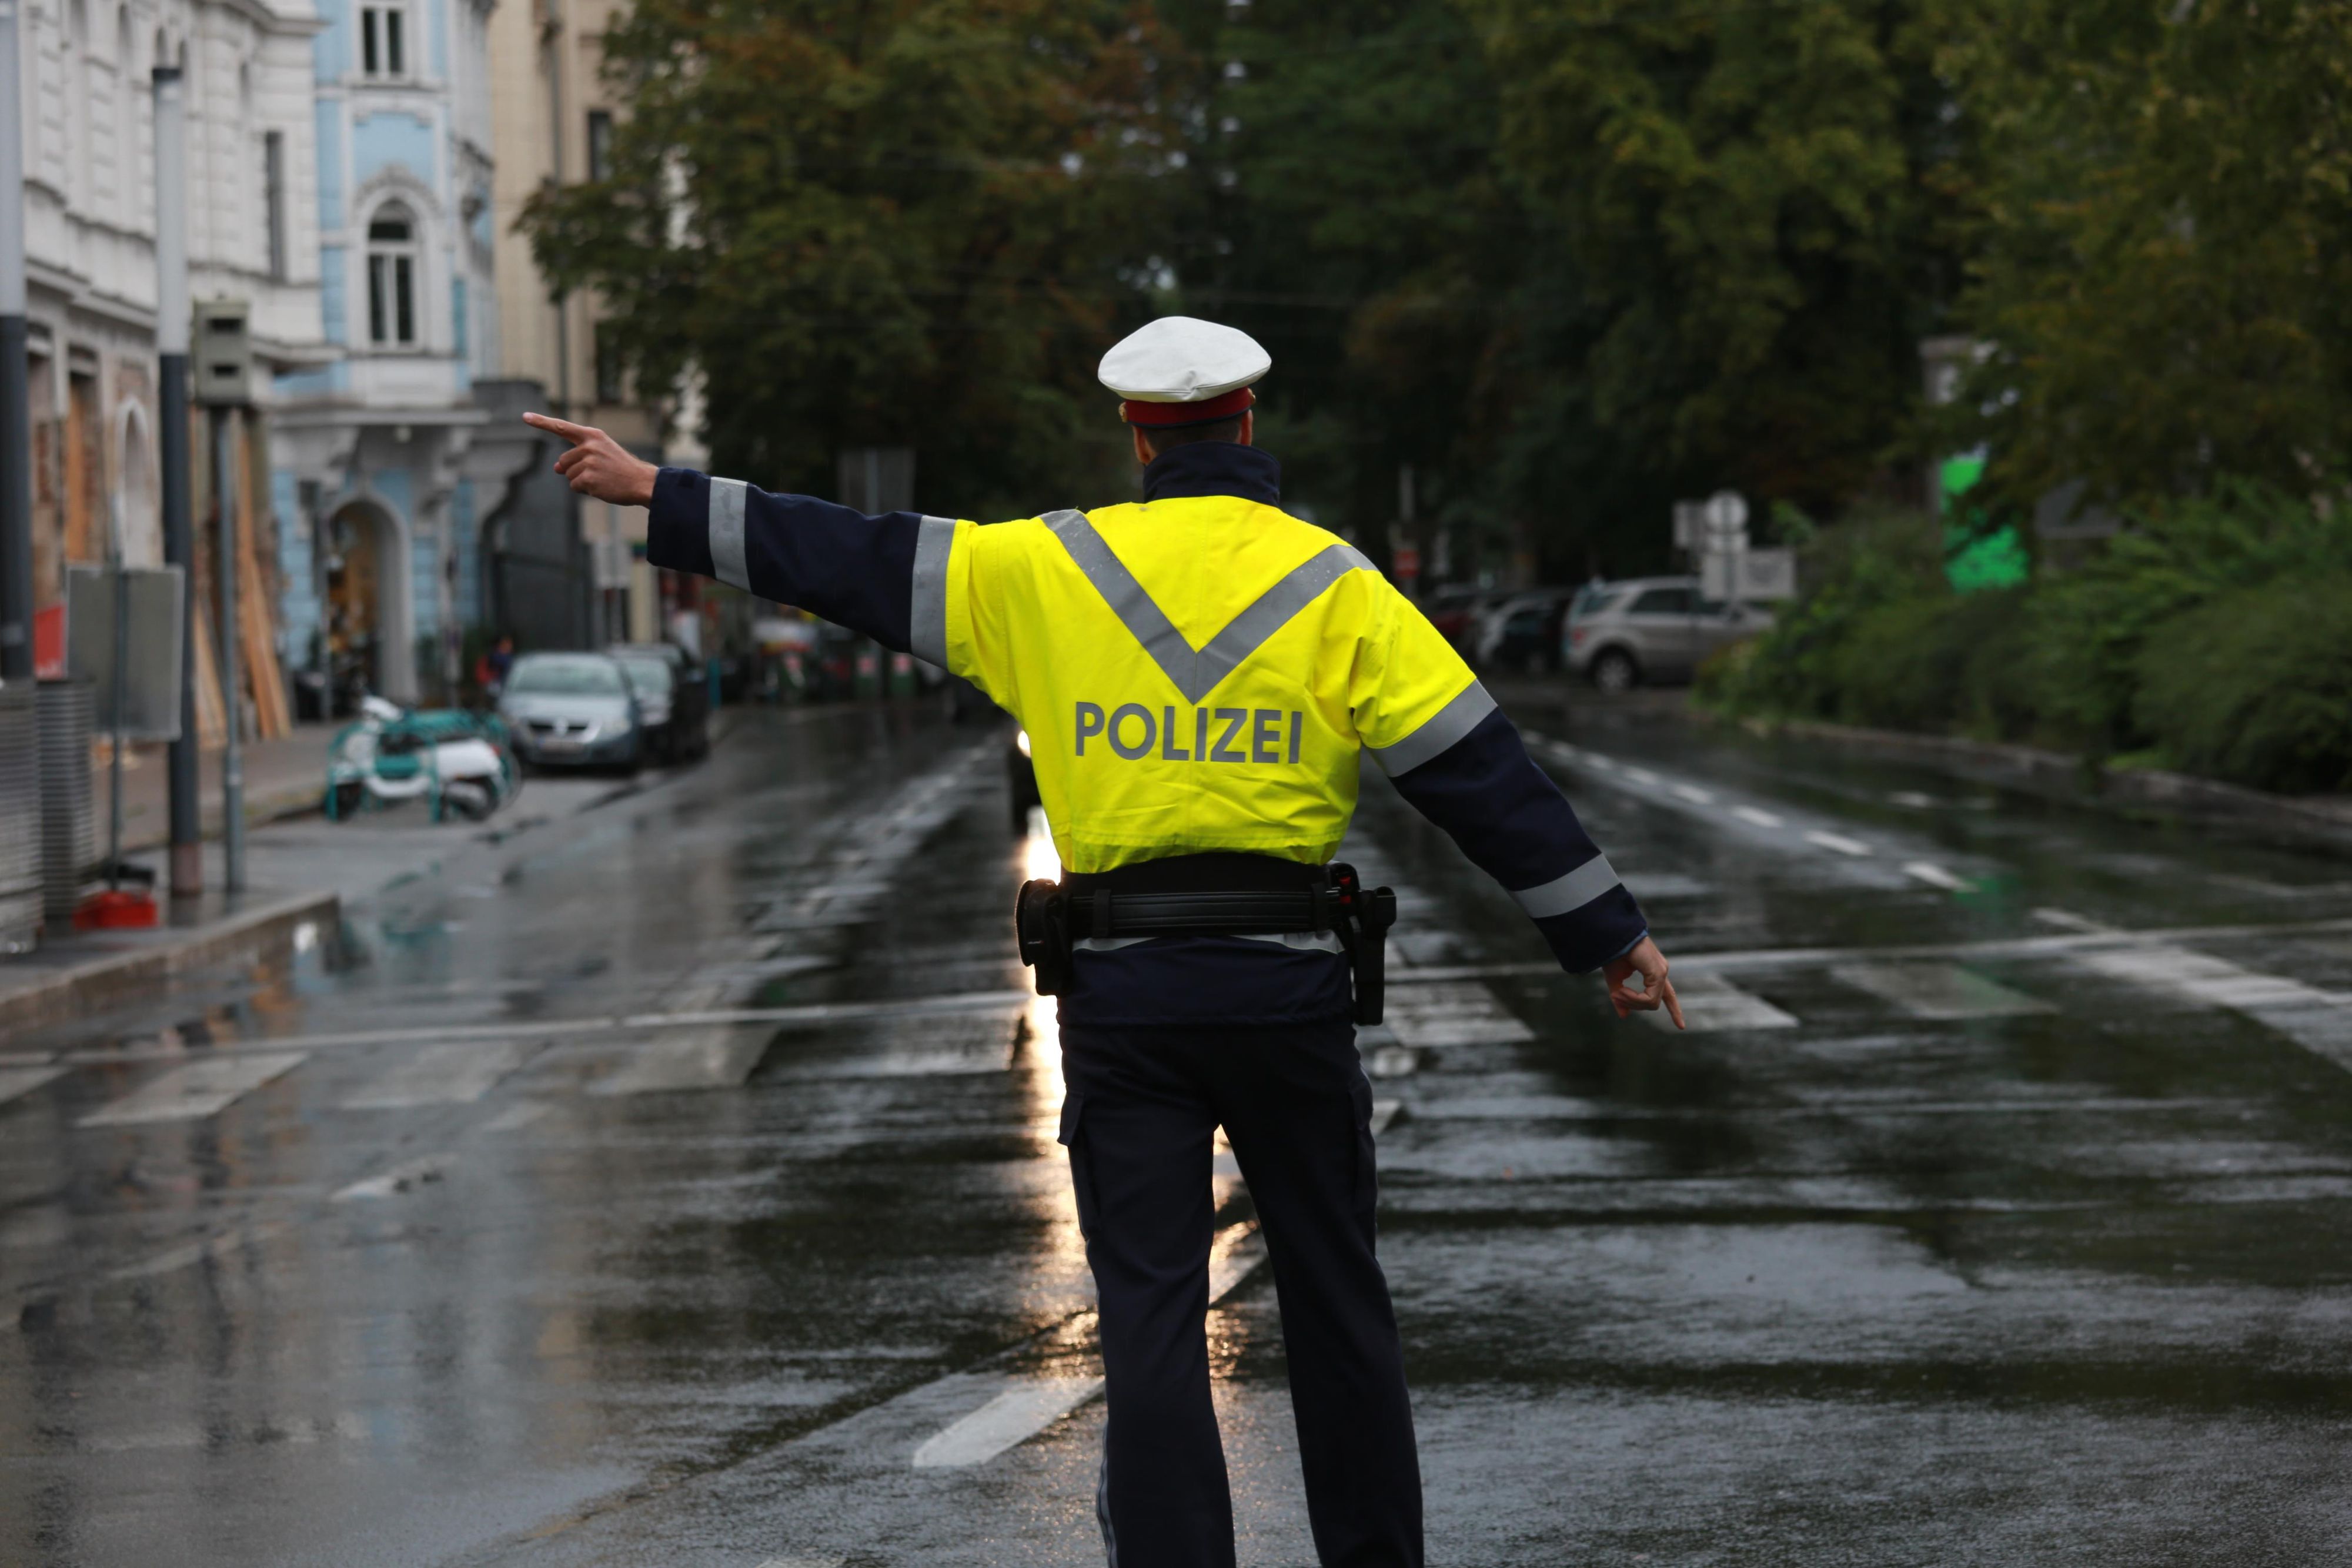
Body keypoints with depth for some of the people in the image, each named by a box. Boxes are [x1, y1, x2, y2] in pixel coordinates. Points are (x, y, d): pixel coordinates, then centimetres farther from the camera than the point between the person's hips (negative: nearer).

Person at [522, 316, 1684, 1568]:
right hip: (1289, 986, 0)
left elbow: (845, 560, 5)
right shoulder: (1335, 588, 0)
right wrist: (1610, 933, 3)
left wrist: (653, 494, 15)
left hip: (1120, 994, 0)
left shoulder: (1044, 571, 1)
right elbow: (1483, 774, -2)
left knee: (1152, 1315, 1)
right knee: (1336, 1297, 14)